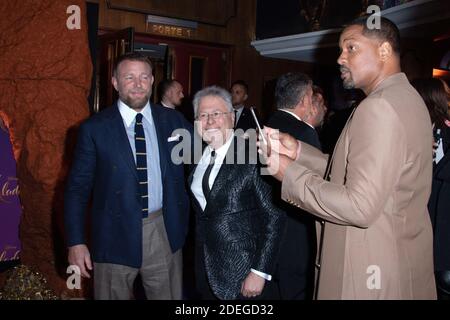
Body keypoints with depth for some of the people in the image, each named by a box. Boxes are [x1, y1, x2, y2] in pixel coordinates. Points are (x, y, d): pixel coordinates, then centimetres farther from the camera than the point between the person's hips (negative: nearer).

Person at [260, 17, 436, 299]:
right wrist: (299, 152, 3)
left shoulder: (379, 106, -22)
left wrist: (290, 173, -17)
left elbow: (360, 207, -26)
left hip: (374, 271, -9)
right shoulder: (405, 97, 9)